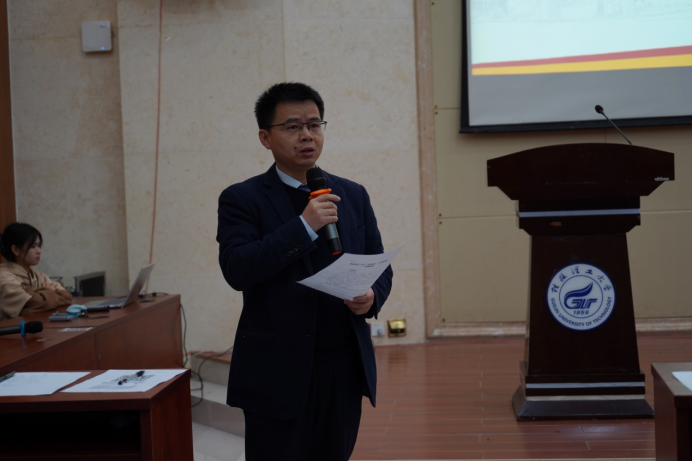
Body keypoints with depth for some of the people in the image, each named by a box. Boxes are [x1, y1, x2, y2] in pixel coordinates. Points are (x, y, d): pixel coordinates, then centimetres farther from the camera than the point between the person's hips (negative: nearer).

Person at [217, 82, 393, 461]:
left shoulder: (353, 196, 11)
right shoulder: (242, 199, -2)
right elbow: (236, 269, -16)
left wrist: (372, 297, -9)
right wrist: (304, 226, -21)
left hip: (345, 370, 4)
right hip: (278, 373, -4)